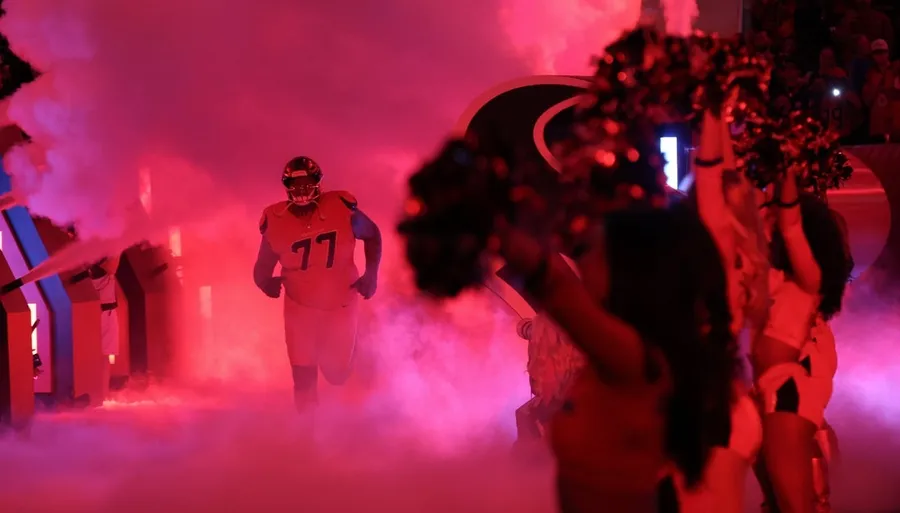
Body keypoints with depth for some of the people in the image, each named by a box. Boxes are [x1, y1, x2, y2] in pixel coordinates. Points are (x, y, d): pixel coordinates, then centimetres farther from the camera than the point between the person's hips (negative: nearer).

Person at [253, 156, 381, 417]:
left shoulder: (341, 209, -18)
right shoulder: (276, 221, -15)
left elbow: (372, 235, 1)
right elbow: (263, 266, -2)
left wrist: (371, 274, -5)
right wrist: (266, 282, -20)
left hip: (340, 303, 0)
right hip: (300, 304, 0)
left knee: (337, 373, 10)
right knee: (303, 375, -4)